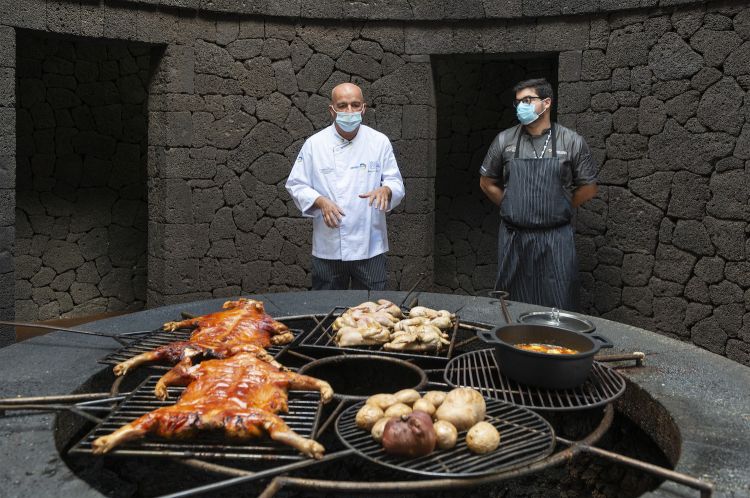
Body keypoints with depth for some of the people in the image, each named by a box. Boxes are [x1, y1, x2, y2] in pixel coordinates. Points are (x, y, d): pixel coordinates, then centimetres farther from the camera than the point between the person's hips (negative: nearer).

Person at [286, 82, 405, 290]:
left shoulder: (379, 142, 1)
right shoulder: (314, 144, -1)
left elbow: (396, 184, 4)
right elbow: (296, 185, 2)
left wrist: (386, 190, -19)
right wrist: (320, 201, -16)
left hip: (370, 248, 1)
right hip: (328, 248, 0)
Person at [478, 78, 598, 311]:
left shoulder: (572, 142, -1)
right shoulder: (504, 141, 3)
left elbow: (588, 188, 8)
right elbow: (487, 183, 15)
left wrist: (558, 210, 10)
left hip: (555, 239, -1)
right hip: (513, 237, 2)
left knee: (559, 306, 0)